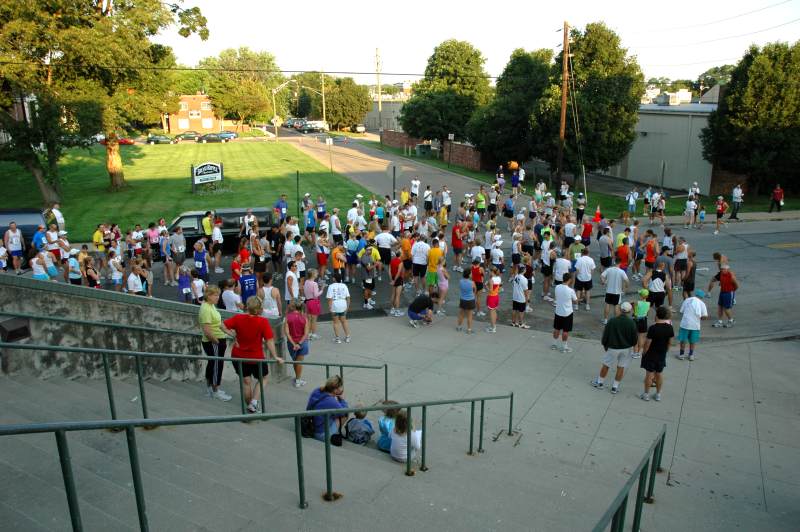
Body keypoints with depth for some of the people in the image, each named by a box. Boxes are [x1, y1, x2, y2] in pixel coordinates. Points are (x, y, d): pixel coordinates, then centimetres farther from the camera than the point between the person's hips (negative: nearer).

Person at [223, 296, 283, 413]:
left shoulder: (238, 318, -11)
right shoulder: (263, 321, -19)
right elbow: (269, 341, -20)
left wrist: (233, 335, -1)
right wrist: (275, 357, -15)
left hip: (238, 356, 3)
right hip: (256, 357, -3)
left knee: (246, 381, 17)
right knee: (263, 379, 20)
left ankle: (250, 406, 29)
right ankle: (254, 402, 4)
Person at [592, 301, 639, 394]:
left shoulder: (612, 321, -14)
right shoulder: (631, 323, -14)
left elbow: (605, 335, -7)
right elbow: (634, 338, -6)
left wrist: (604, 344, 10)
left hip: (613, 348, -1)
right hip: (626, 348, 1)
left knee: (606, 365, 15)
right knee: (621, 367, 12)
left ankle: (599, 382, 28)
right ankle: (615, 387, 20)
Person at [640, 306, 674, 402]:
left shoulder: (653, 328, -23)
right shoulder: (669, 327, -7)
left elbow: (647, 343, -18)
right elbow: (670, 343, 3)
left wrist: (643, 353, -3)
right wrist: (665, 351, 17)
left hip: (651, 355, -5)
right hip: (662, 355, 5)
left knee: (649, 374, 7)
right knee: (658, 375, 17)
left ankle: (646, 394, 17)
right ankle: (658, 394, 27)